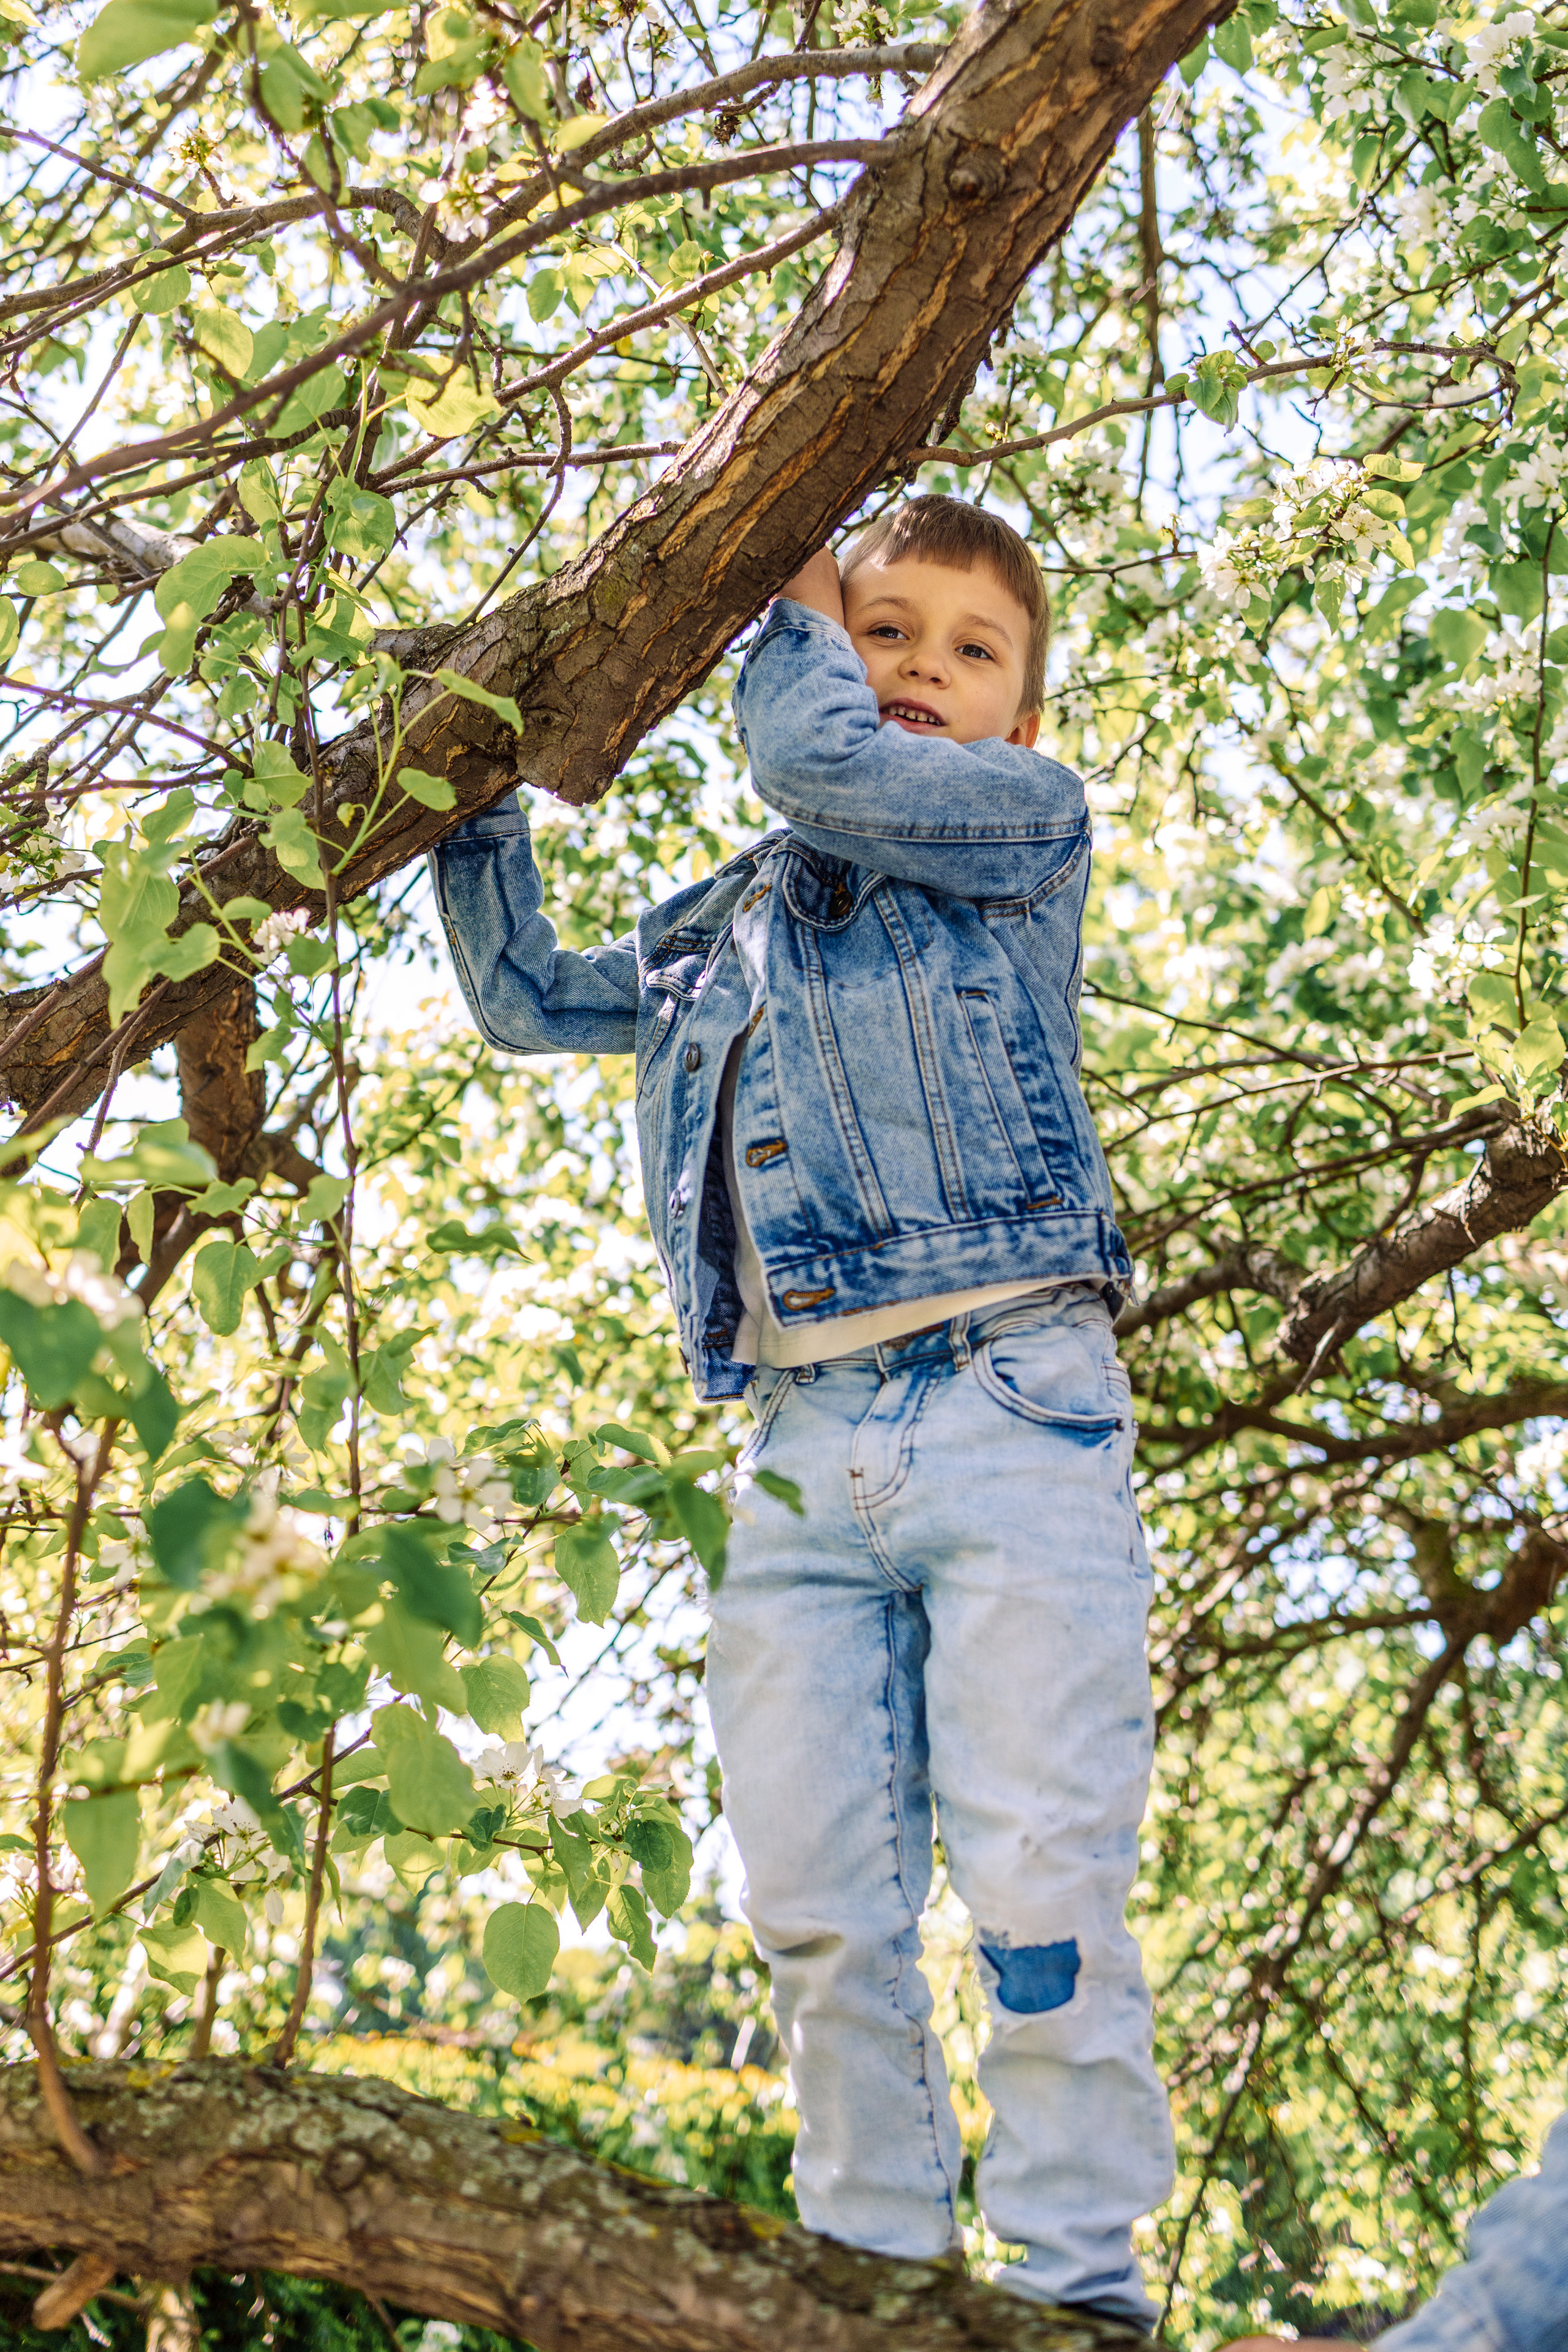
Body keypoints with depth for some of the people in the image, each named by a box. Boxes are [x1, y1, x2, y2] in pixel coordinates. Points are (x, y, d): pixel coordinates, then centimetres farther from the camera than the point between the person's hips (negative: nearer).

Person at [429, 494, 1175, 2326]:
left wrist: (786, 595, 10)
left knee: (1038, 1878, -8)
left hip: (1010, 1410, -4)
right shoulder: (715, 933, 25)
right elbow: (523, 995, 34)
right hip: (801, 1452, 5)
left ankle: (1078, 2284, 2)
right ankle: (878, 2274, 13)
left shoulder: (1030, 824, 10)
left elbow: (821, 759, -7)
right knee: (819, 1913, 3)